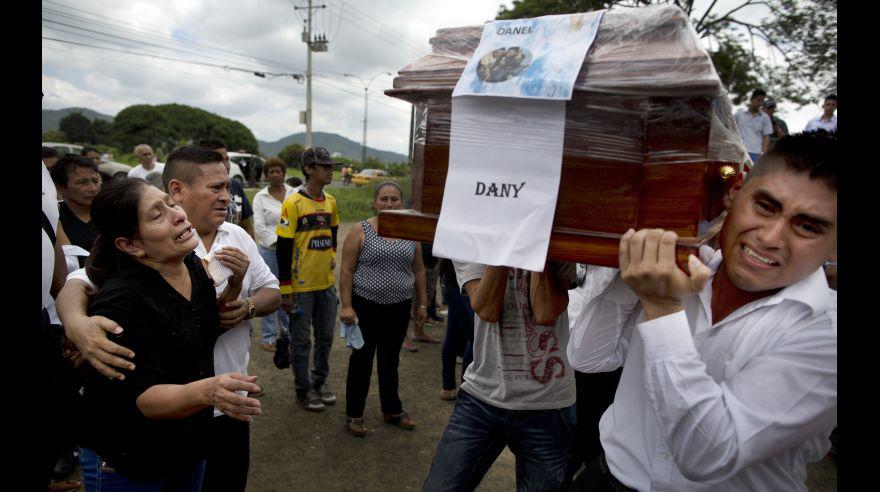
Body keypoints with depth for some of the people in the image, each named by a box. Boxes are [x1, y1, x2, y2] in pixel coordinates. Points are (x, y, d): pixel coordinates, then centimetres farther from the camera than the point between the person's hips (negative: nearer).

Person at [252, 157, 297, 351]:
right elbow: (259, 226, -5)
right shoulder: (260, 197, 2)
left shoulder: (295, 194, 5)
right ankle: (268, 337, 14)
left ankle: (287, 333, 24)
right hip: (269, 250, -1)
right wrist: (277, 243, -12)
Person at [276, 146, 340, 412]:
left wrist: (332, 255, 12)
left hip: (326, 284, 6)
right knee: (301, 341, 7)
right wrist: (285, 289, -14)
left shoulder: (330, 201, 5)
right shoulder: (293, 203, -14)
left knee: (326, 336, 16)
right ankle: (303, 390, 23)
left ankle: (320, 381, 34)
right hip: (301, 287, -6)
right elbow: (283, 248, -14)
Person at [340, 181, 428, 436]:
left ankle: (392, 410, 30)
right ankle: (354, 414, 21)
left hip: (399, 308, 3)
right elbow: (346, 271, -7)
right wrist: (346, 306, -12)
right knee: (362, 360, 7)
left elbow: (418, 270, 11)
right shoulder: (361, 231, -6)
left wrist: (422, 304, 9)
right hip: (366, 307, -3)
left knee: (390, 360, 15)